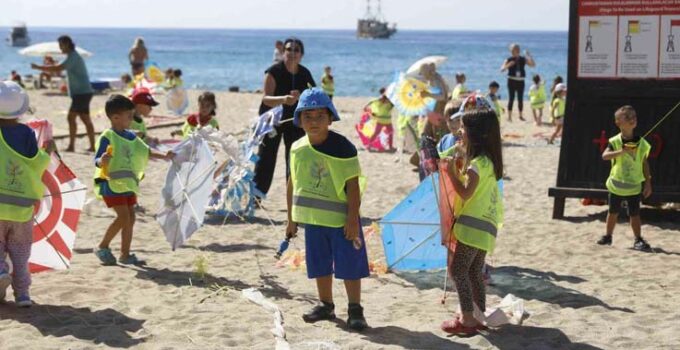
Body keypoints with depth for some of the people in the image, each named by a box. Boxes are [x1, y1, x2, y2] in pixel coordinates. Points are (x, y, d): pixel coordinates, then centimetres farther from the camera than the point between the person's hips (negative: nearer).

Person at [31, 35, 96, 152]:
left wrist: (38, 67, -19)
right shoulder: (73, 56, 18)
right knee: (86, 119, 9)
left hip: (81, 93, -10)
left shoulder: (73, 57, -15)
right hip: (83, 93, 10)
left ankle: (71, 146, -9)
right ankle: (92, 146, 10)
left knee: (71, 117, -10)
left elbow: (58, 69, -24)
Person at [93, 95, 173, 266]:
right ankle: (102, 247, 1)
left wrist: (164, 156, 11)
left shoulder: (130, 136, 9)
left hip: (127, 183, 8)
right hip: (111, 183, -8)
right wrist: (102, 160, -41)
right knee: (123, 216, -13)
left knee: (130, 217, 7)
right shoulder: (107, 137, -15)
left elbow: (145, 152, 20)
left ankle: (125, 254, 14)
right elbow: (97, 161, -19)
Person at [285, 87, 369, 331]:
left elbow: (353, 185, -14)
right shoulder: (298, 149, 2)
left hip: (341, 219, -5)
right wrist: (291, 218, 12)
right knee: (320, 265, 15)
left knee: (349, 265, -1)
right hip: (313, 219, 5)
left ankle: (355, 310, 10)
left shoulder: (342, 148, -14)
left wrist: (352, 218, -17)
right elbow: (293, 184, 11)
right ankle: (325, 305, 30)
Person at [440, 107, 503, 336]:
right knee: (474, 272, 15)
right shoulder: (487, 160, 14)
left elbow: (466, 193, -19)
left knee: (458, 269, -8)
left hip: (474, 224, -10)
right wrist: (457, 171, 7)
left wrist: (452, 172, -13)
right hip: (483, 223, 10)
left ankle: (467, 319, -10)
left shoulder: (478, 162, -16)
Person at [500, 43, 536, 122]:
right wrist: (508, 65, -26)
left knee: (520, 99, 7)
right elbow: (502, 69, -9)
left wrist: (529, 56, -8)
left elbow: (533, 64, 3)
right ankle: (509, 116, -2)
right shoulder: (509, 60, -1)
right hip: (512, 80, -3)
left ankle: (520, 115, 19)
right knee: (511, 98, -6)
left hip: (520, 81, 3)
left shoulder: (523, 59, 8)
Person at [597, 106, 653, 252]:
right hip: (616, 185, 0)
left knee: (634, 213, 1)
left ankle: (638, 240, 8)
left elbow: (645, 164, 2)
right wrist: (622, 151, -36)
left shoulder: (641, 143, -4)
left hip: (634, 186, 0)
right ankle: (608, 236, 27)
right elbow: (605, 155, -24)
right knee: (613, 212, 13)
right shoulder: (615, 141, -9)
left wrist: (648, 183, 0)